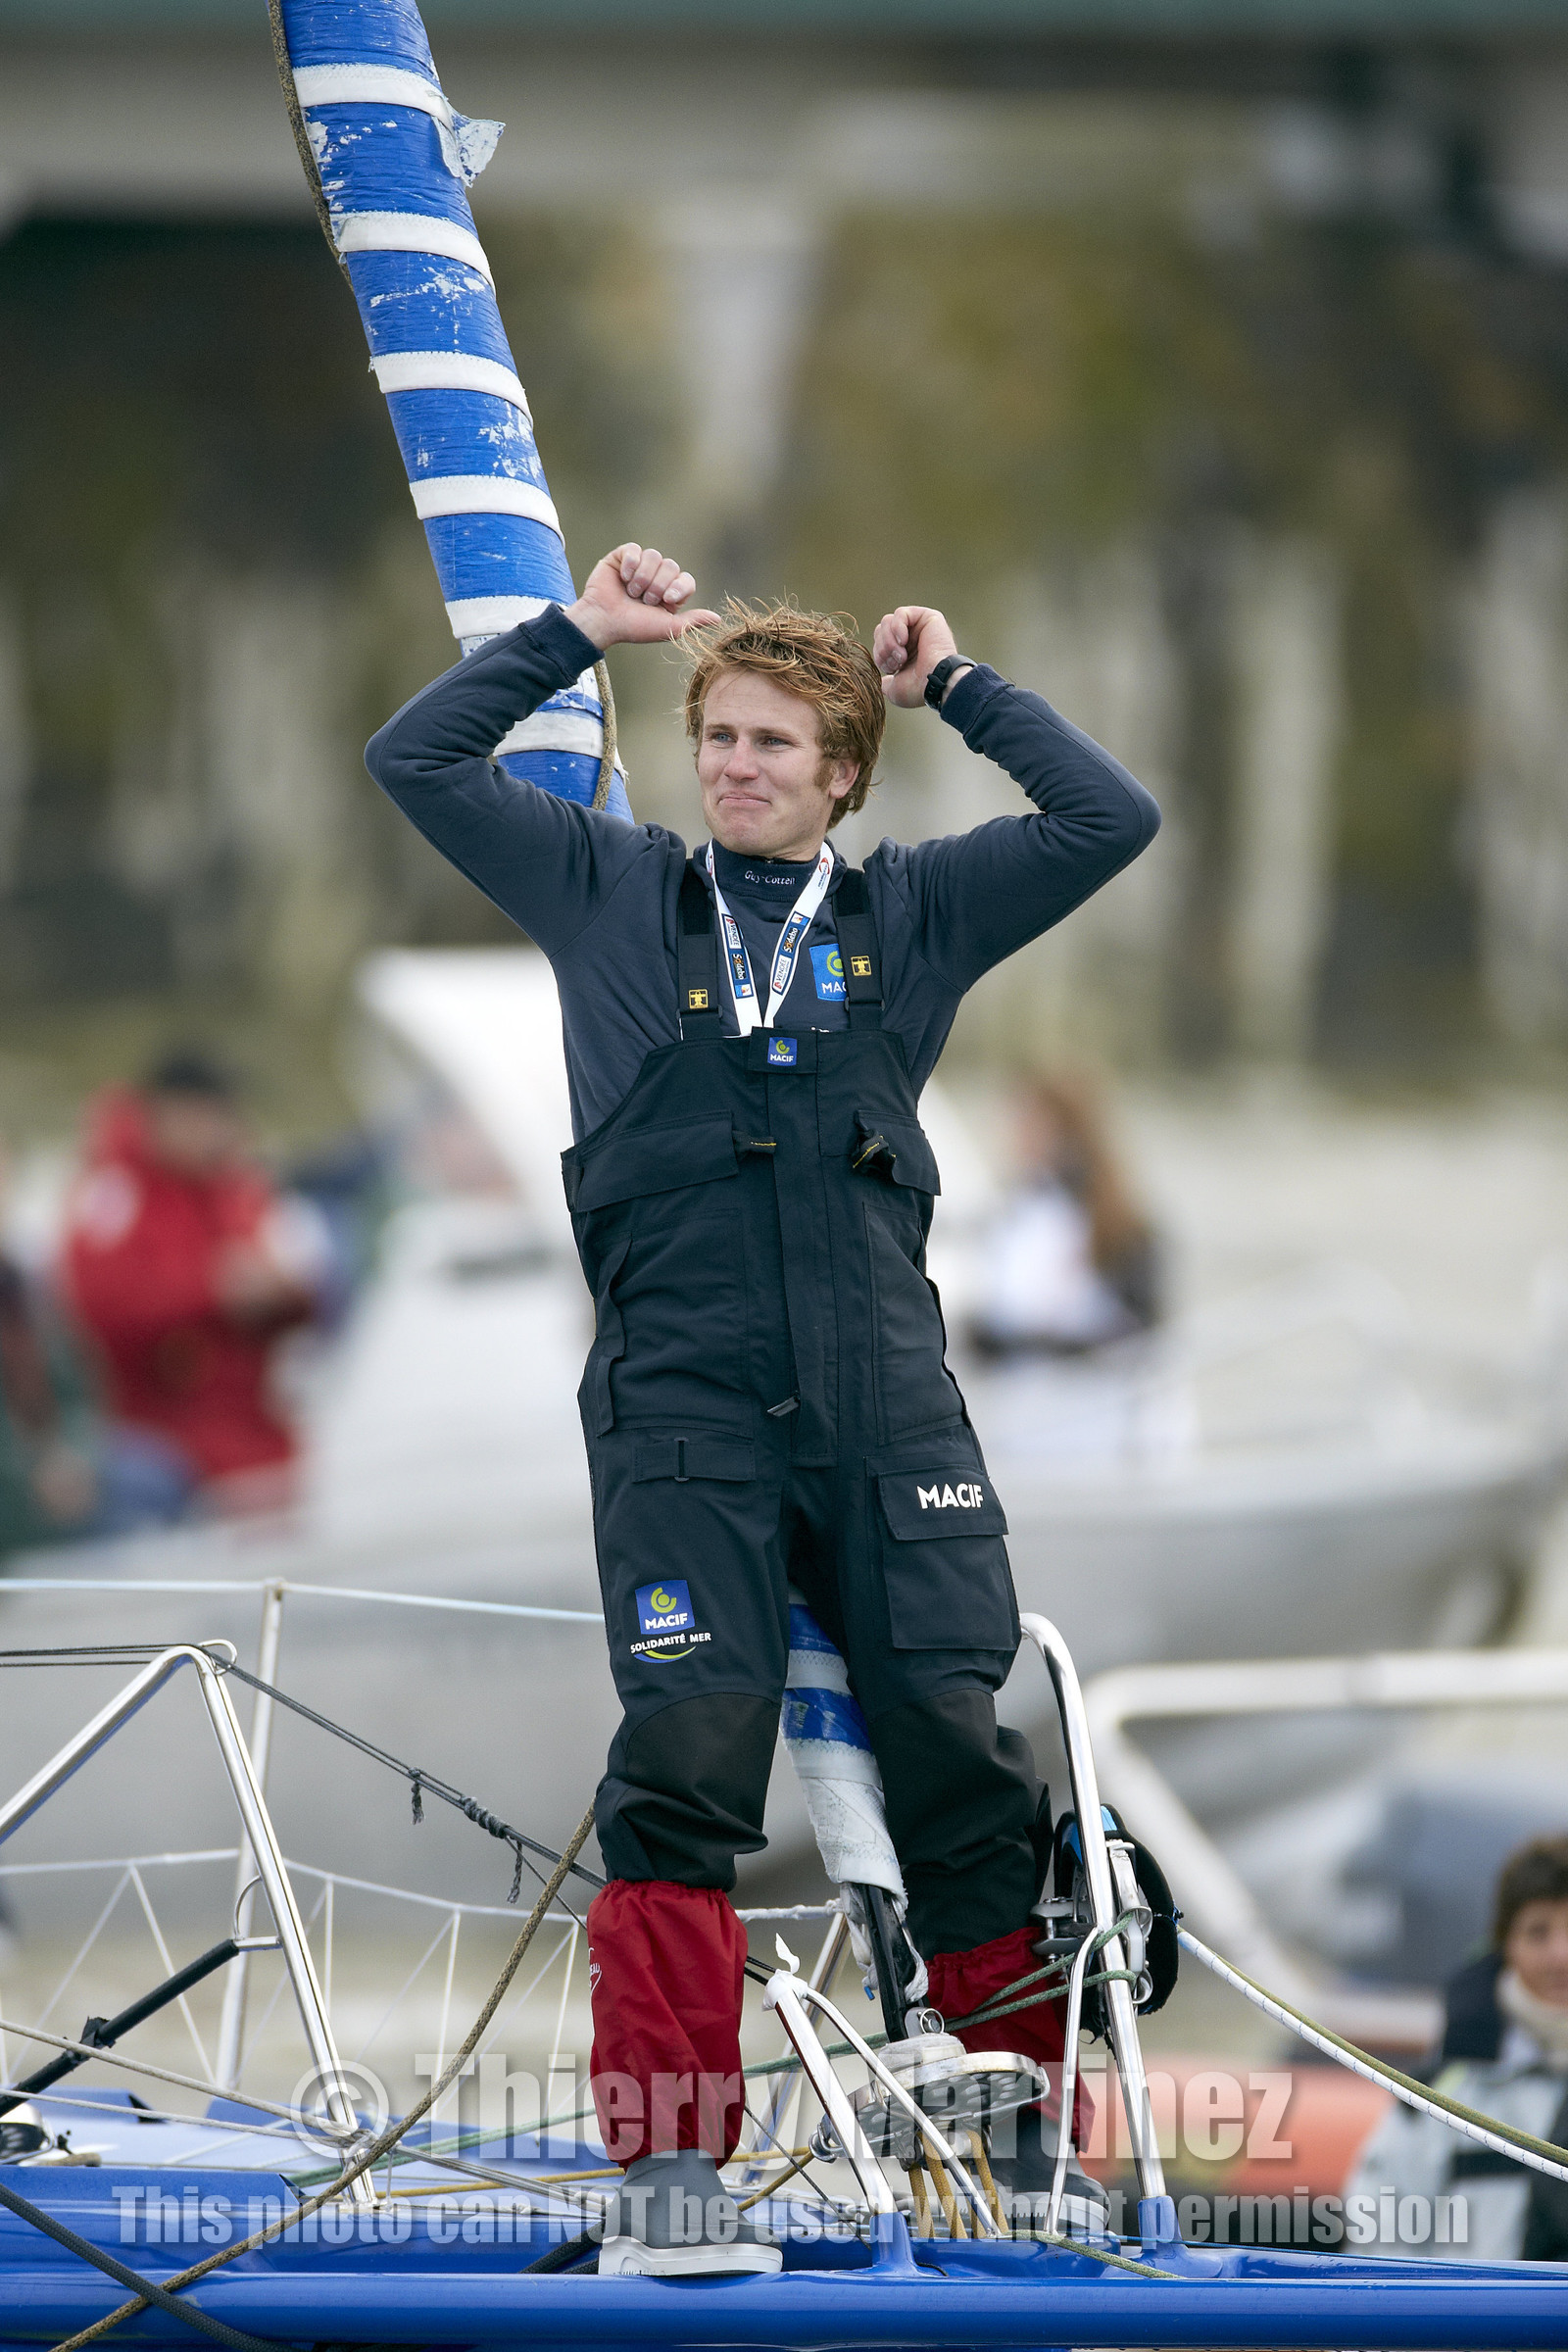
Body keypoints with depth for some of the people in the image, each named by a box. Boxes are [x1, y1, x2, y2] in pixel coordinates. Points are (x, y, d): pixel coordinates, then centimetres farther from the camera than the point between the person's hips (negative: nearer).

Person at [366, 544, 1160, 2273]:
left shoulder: (911, 916, 14)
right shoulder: (613, 898, 12)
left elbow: (1111, 821, 12)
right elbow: (417, 760, 10)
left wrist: (956, 686, 13)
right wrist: (579, 633, 7)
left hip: (885, 1401, 1)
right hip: (684, 1409, -1)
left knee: (959, 1757, 1)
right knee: (687, 1763, -10)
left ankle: (1052, 2145, 12)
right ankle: (667, 2169, -10)